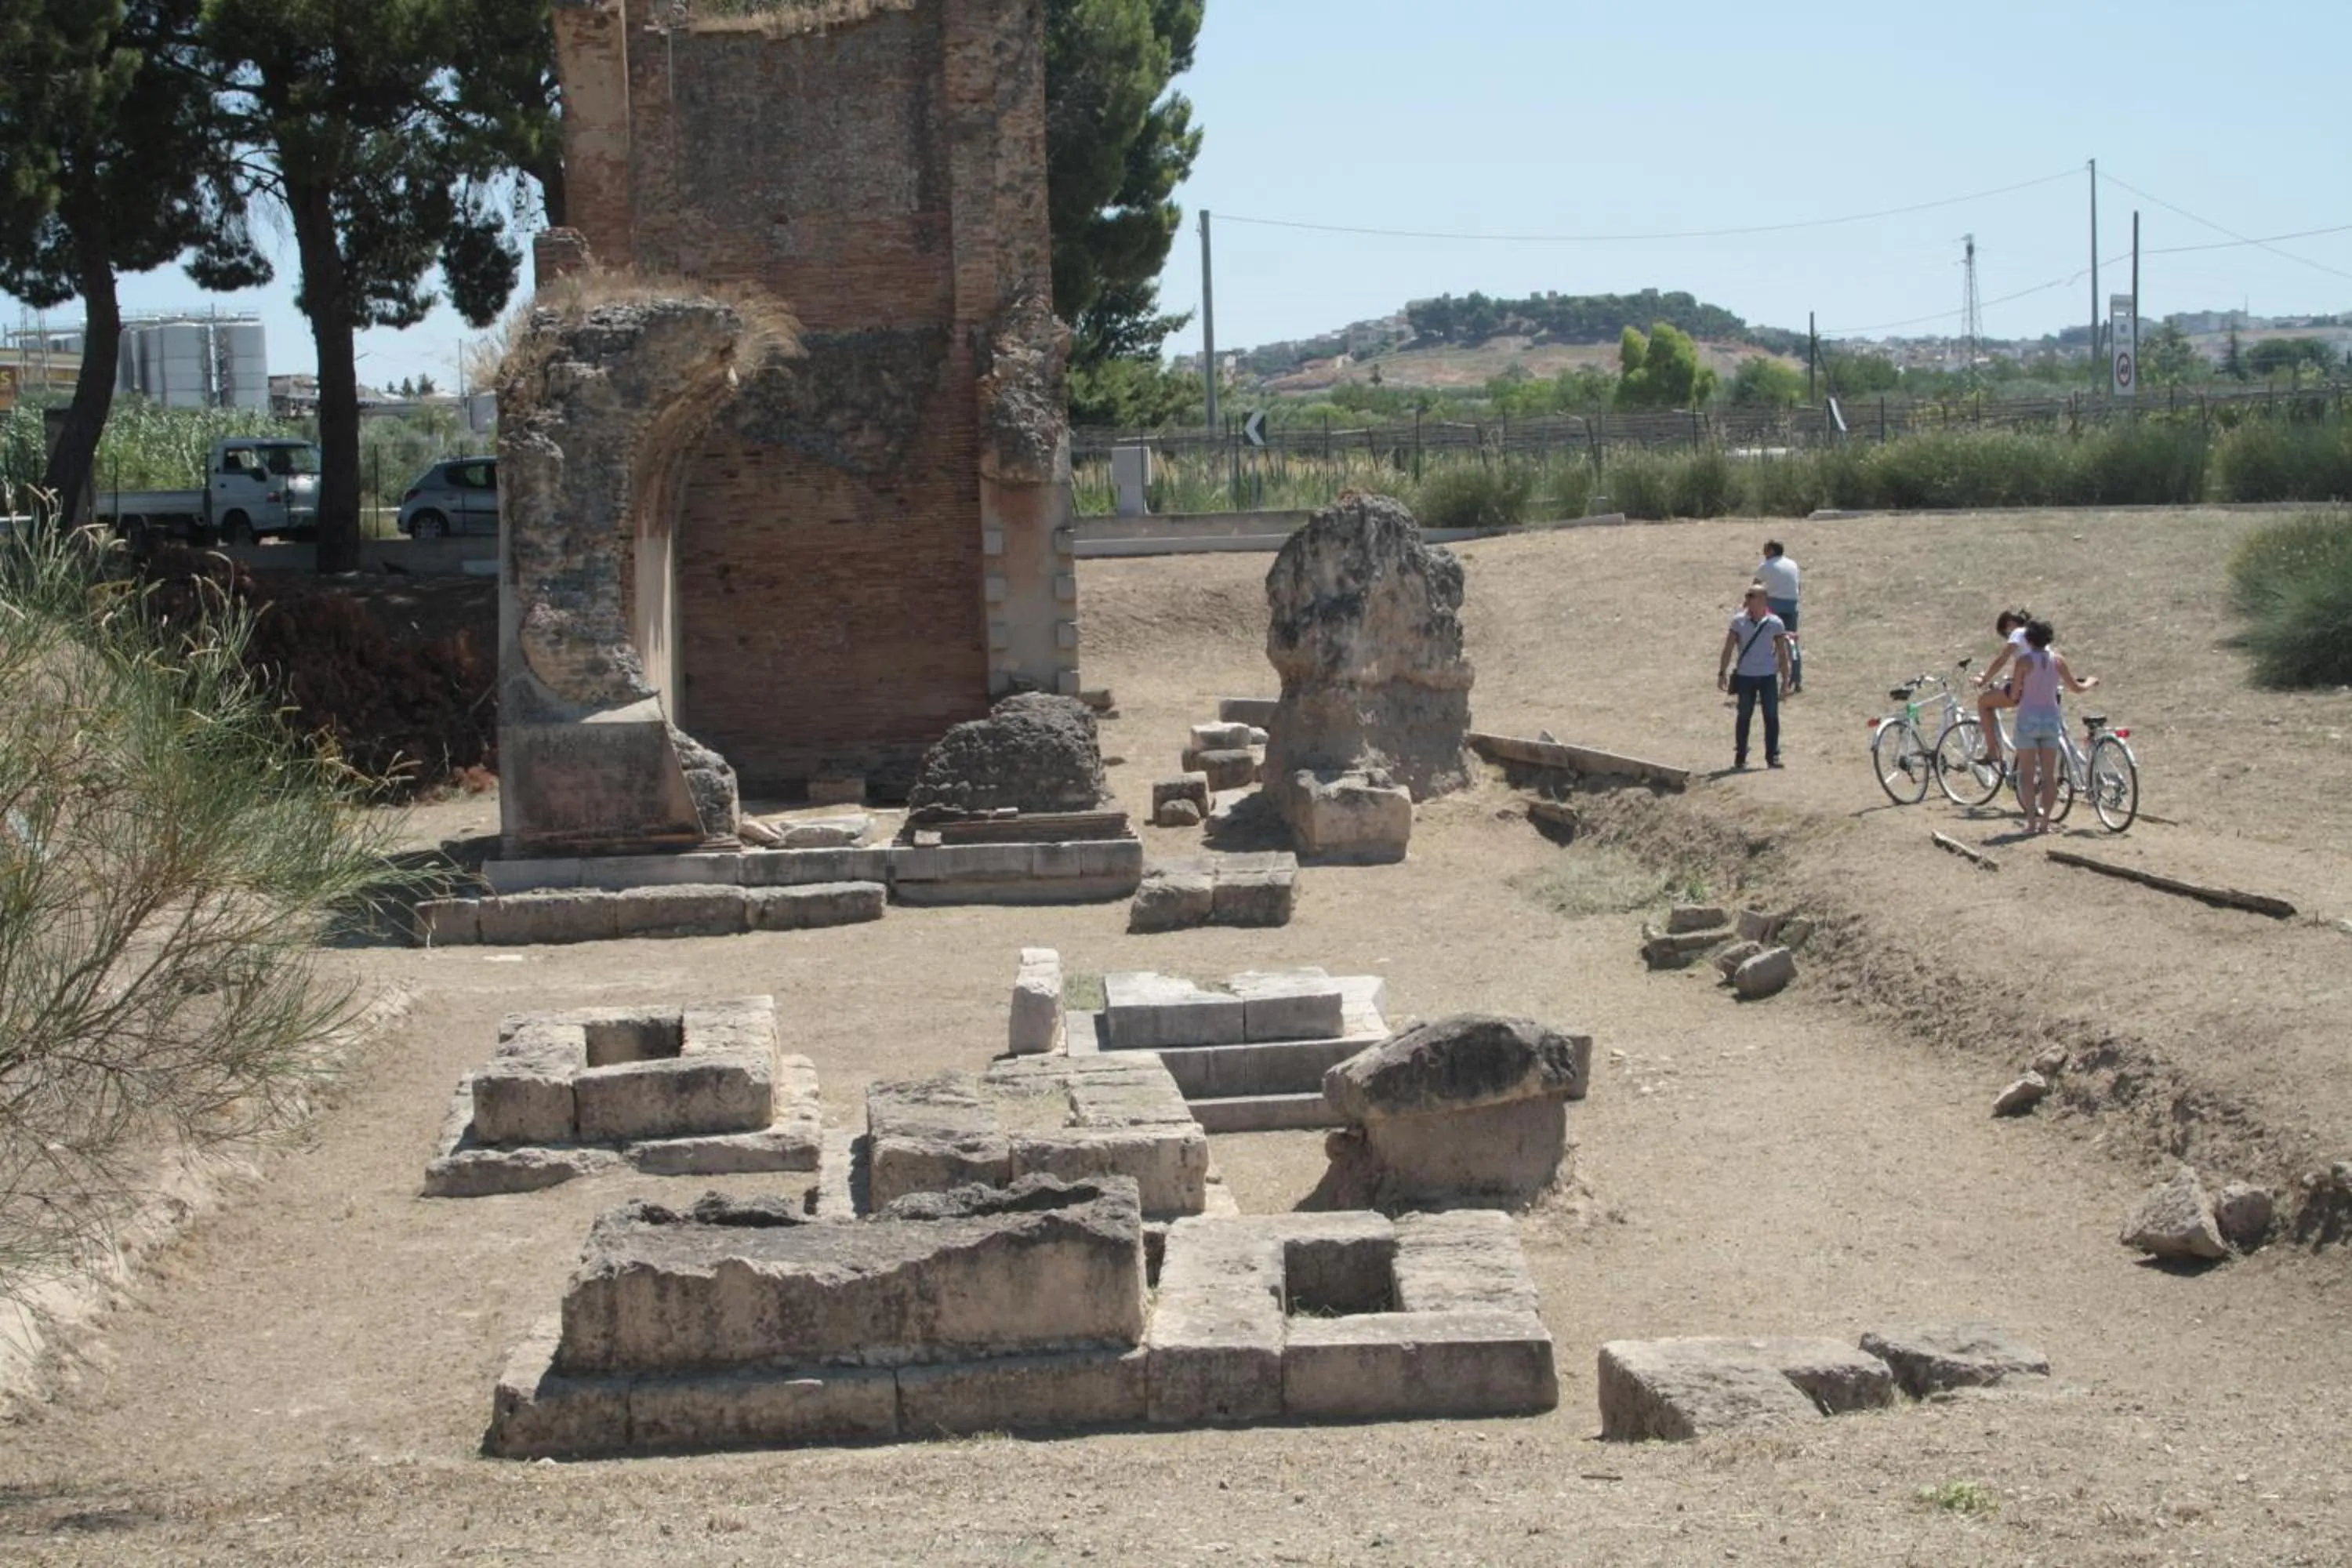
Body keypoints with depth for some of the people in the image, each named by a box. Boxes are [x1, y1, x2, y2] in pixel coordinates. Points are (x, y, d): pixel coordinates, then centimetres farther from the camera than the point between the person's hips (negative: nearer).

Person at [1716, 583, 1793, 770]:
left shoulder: (1774, 623, -2)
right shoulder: (1739, 621, -1)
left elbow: (1782, 653, 2)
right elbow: (1729, 648, 3)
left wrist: (1785, 678, 1)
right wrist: (1722, 673, -1)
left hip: (1768, 676, 0)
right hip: (1745, 676, 0)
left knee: (1771, 717, 0)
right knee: (1744, 716, 4)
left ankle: (1772, 756, 7)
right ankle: (1740, 756, 11)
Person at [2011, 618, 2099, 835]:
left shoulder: (2024, 661, -7)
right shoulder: (2058, 659, 2)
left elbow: (2015, 694, -5)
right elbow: (2076, 688, 12)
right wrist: (2091, 681, 33)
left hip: (2028, 718, -3)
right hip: (2051, 717, 3)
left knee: (2027, 772, 2)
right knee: (2049, 773, 8)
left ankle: (2031, 819, -4)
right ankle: (2045, 820, 5)